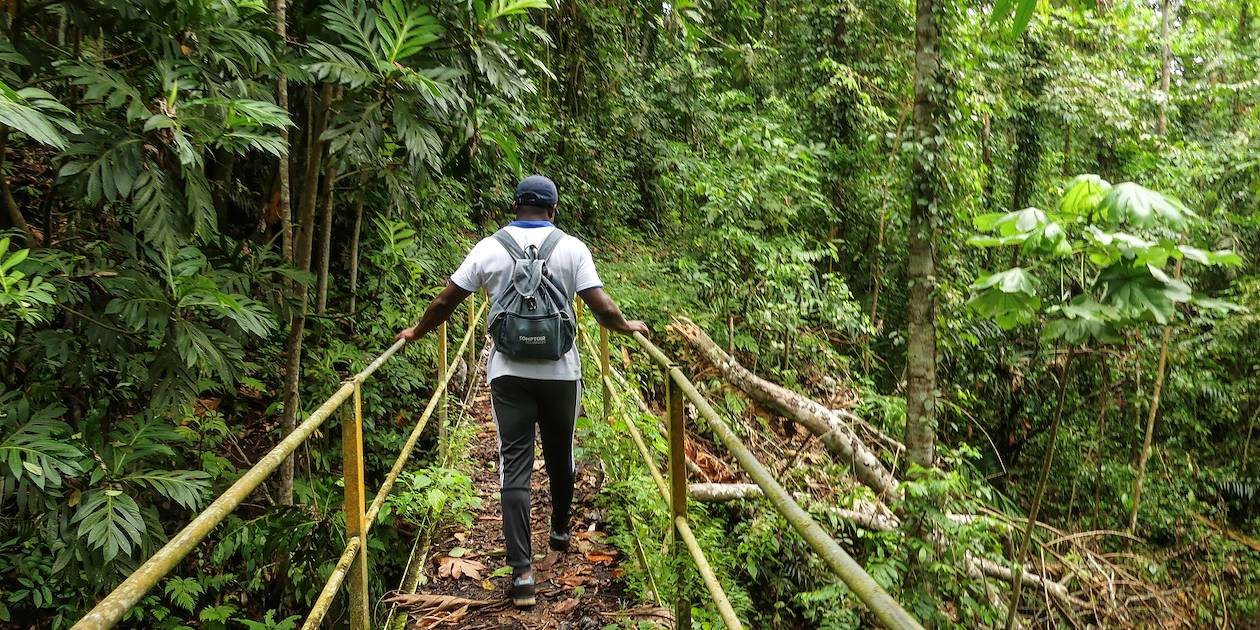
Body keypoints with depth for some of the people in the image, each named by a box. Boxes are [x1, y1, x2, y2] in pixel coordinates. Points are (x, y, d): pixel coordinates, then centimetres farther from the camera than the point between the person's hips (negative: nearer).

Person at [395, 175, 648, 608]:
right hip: (560, 371, 0)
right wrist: (626, 326, 12)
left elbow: (445, 301, 2)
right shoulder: (571, 248, -3)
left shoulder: (489, 248, -1)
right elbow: (602, 308, -9)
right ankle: (561, 532, 41)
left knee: (514, 465, 1)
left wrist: (416, 332, 19)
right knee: (560, 455, 20)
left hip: (508, 373, 0)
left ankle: (521, 570, -4)